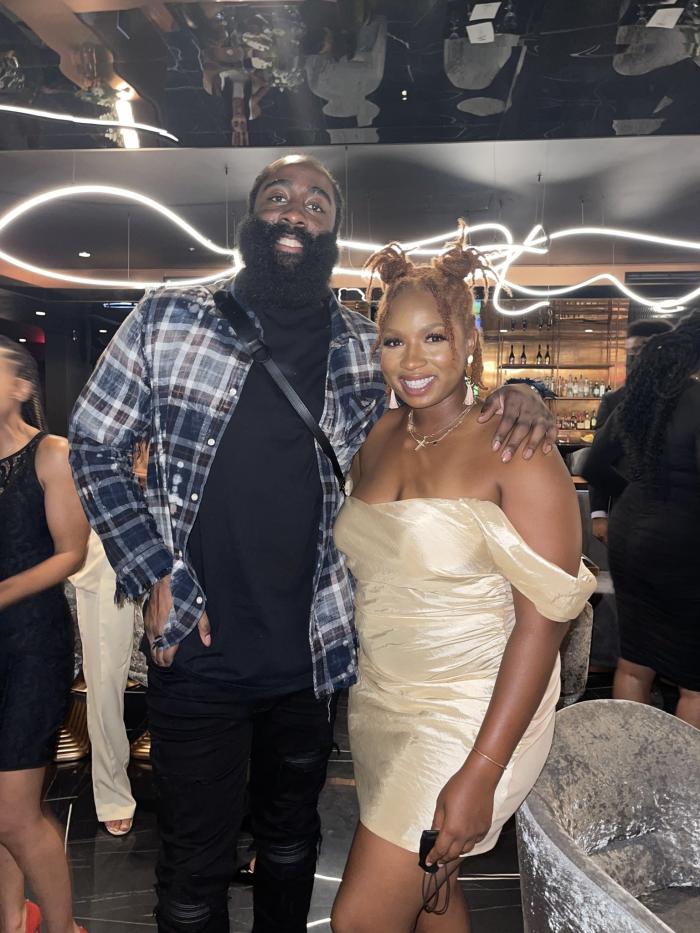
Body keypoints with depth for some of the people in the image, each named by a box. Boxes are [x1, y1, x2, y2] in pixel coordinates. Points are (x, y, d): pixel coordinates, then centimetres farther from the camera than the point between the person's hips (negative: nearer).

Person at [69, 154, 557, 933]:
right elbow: (94, 446, 0)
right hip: (195, 650, -2)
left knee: (291, 839, 25)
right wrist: (154, 576, -9)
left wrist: (514, 397, -14)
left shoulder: (366, 349, -1)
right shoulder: (167, 321, -5)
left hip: (312, 653, 2)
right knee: (194, 866, 15)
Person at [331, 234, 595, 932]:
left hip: (469, 715, -6)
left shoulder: (515, 448, -16)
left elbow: (544, 612, -18)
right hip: (379, 704, 6)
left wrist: (483, 771, -20)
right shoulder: (380, 439, 3)